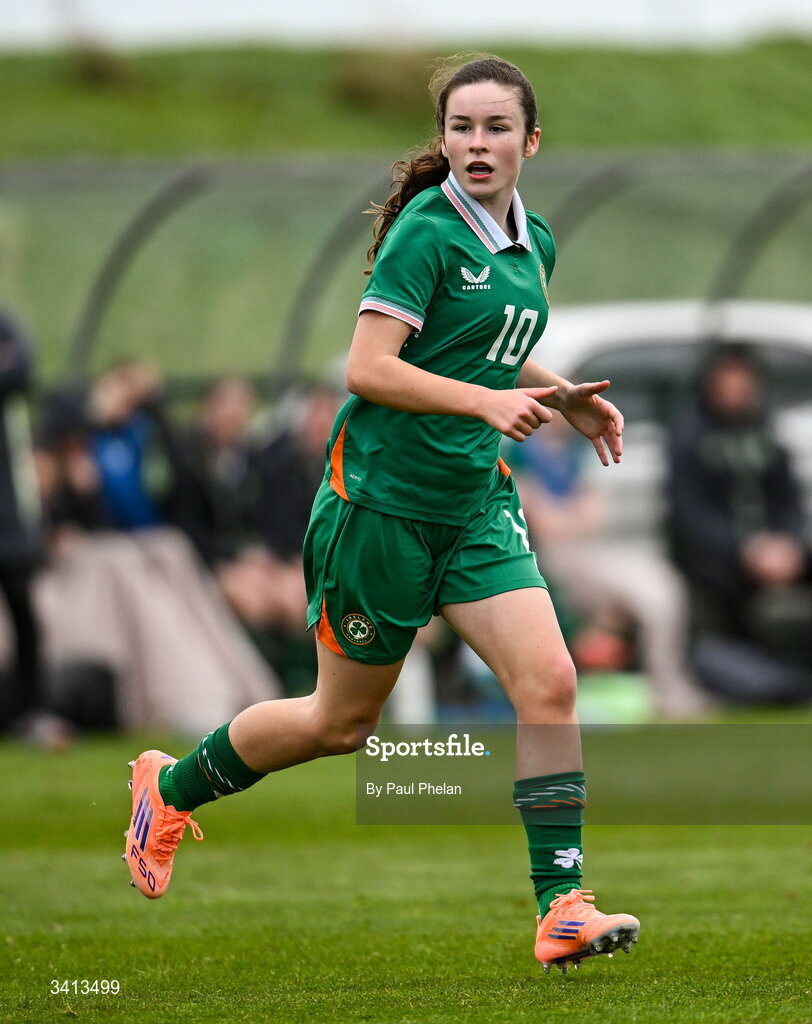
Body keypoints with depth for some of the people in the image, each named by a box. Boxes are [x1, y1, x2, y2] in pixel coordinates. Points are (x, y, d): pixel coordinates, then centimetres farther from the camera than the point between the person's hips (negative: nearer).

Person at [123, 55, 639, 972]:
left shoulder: (533, 244, 9)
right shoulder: (427, 232, -16)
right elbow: (367, 368, -22)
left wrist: (564, 397, 11)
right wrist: (485, 400, -30)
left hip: (476, 501, 6)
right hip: (384, 495, -6)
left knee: (548, 683, -12)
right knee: (342, 722, 7)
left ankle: (562, 910, -10)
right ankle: (171, 787, 33)